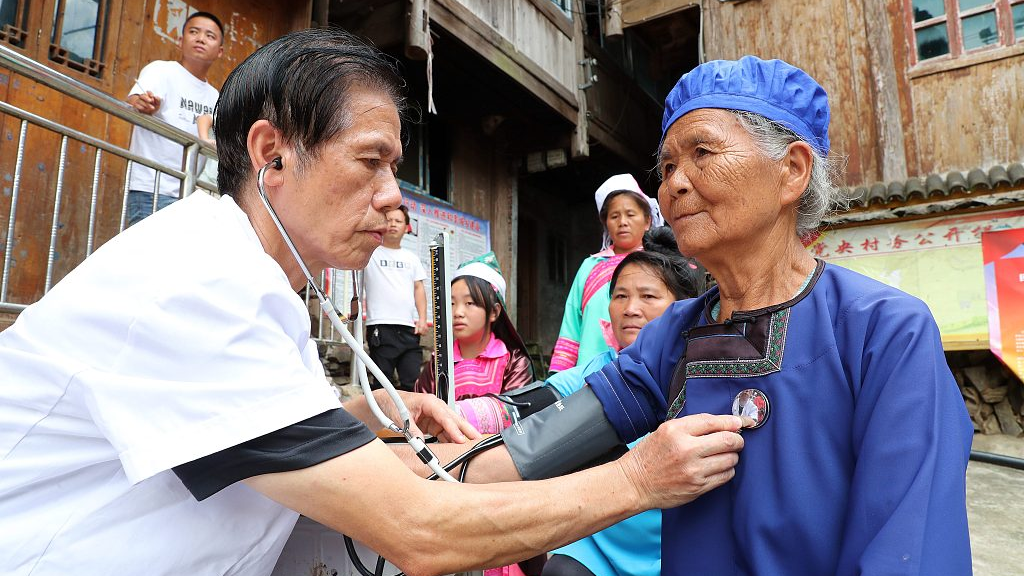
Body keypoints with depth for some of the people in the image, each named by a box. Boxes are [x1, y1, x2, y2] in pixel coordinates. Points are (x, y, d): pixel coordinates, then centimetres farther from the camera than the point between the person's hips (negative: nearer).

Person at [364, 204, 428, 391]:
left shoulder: (412, 258, 18)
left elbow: (418, 288, 14)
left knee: (412, 382, 4)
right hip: (380, 327, -4)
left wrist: (422, 318, 2)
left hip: (409, 328, 4)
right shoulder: (370, 253, 6)